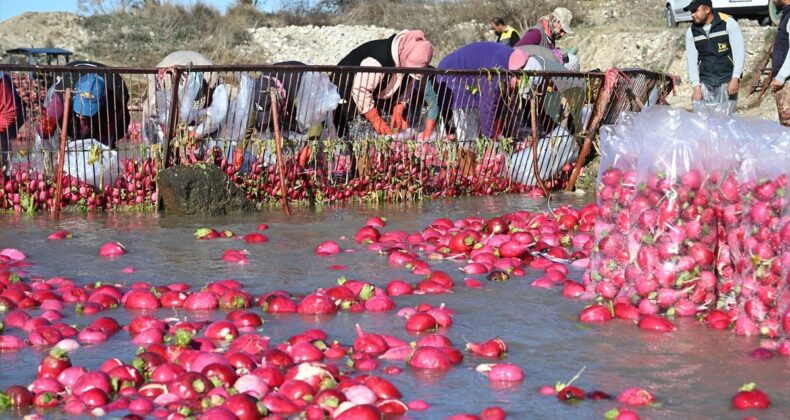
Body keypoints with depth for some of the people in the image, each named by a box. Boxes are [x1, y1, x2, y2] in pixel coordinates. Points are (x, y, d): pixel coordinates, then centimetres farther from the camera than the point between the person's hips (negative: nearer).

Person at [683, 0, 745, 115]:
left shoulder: (728, 23, -5)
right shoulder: (691, 32, 6)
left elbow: (739, 52, -6)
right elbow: (691, 60, 5)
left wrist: (735, 79, -13)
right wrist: (696, 86, -4)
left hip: (727, 81, -3)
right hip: (704, 83, 3)